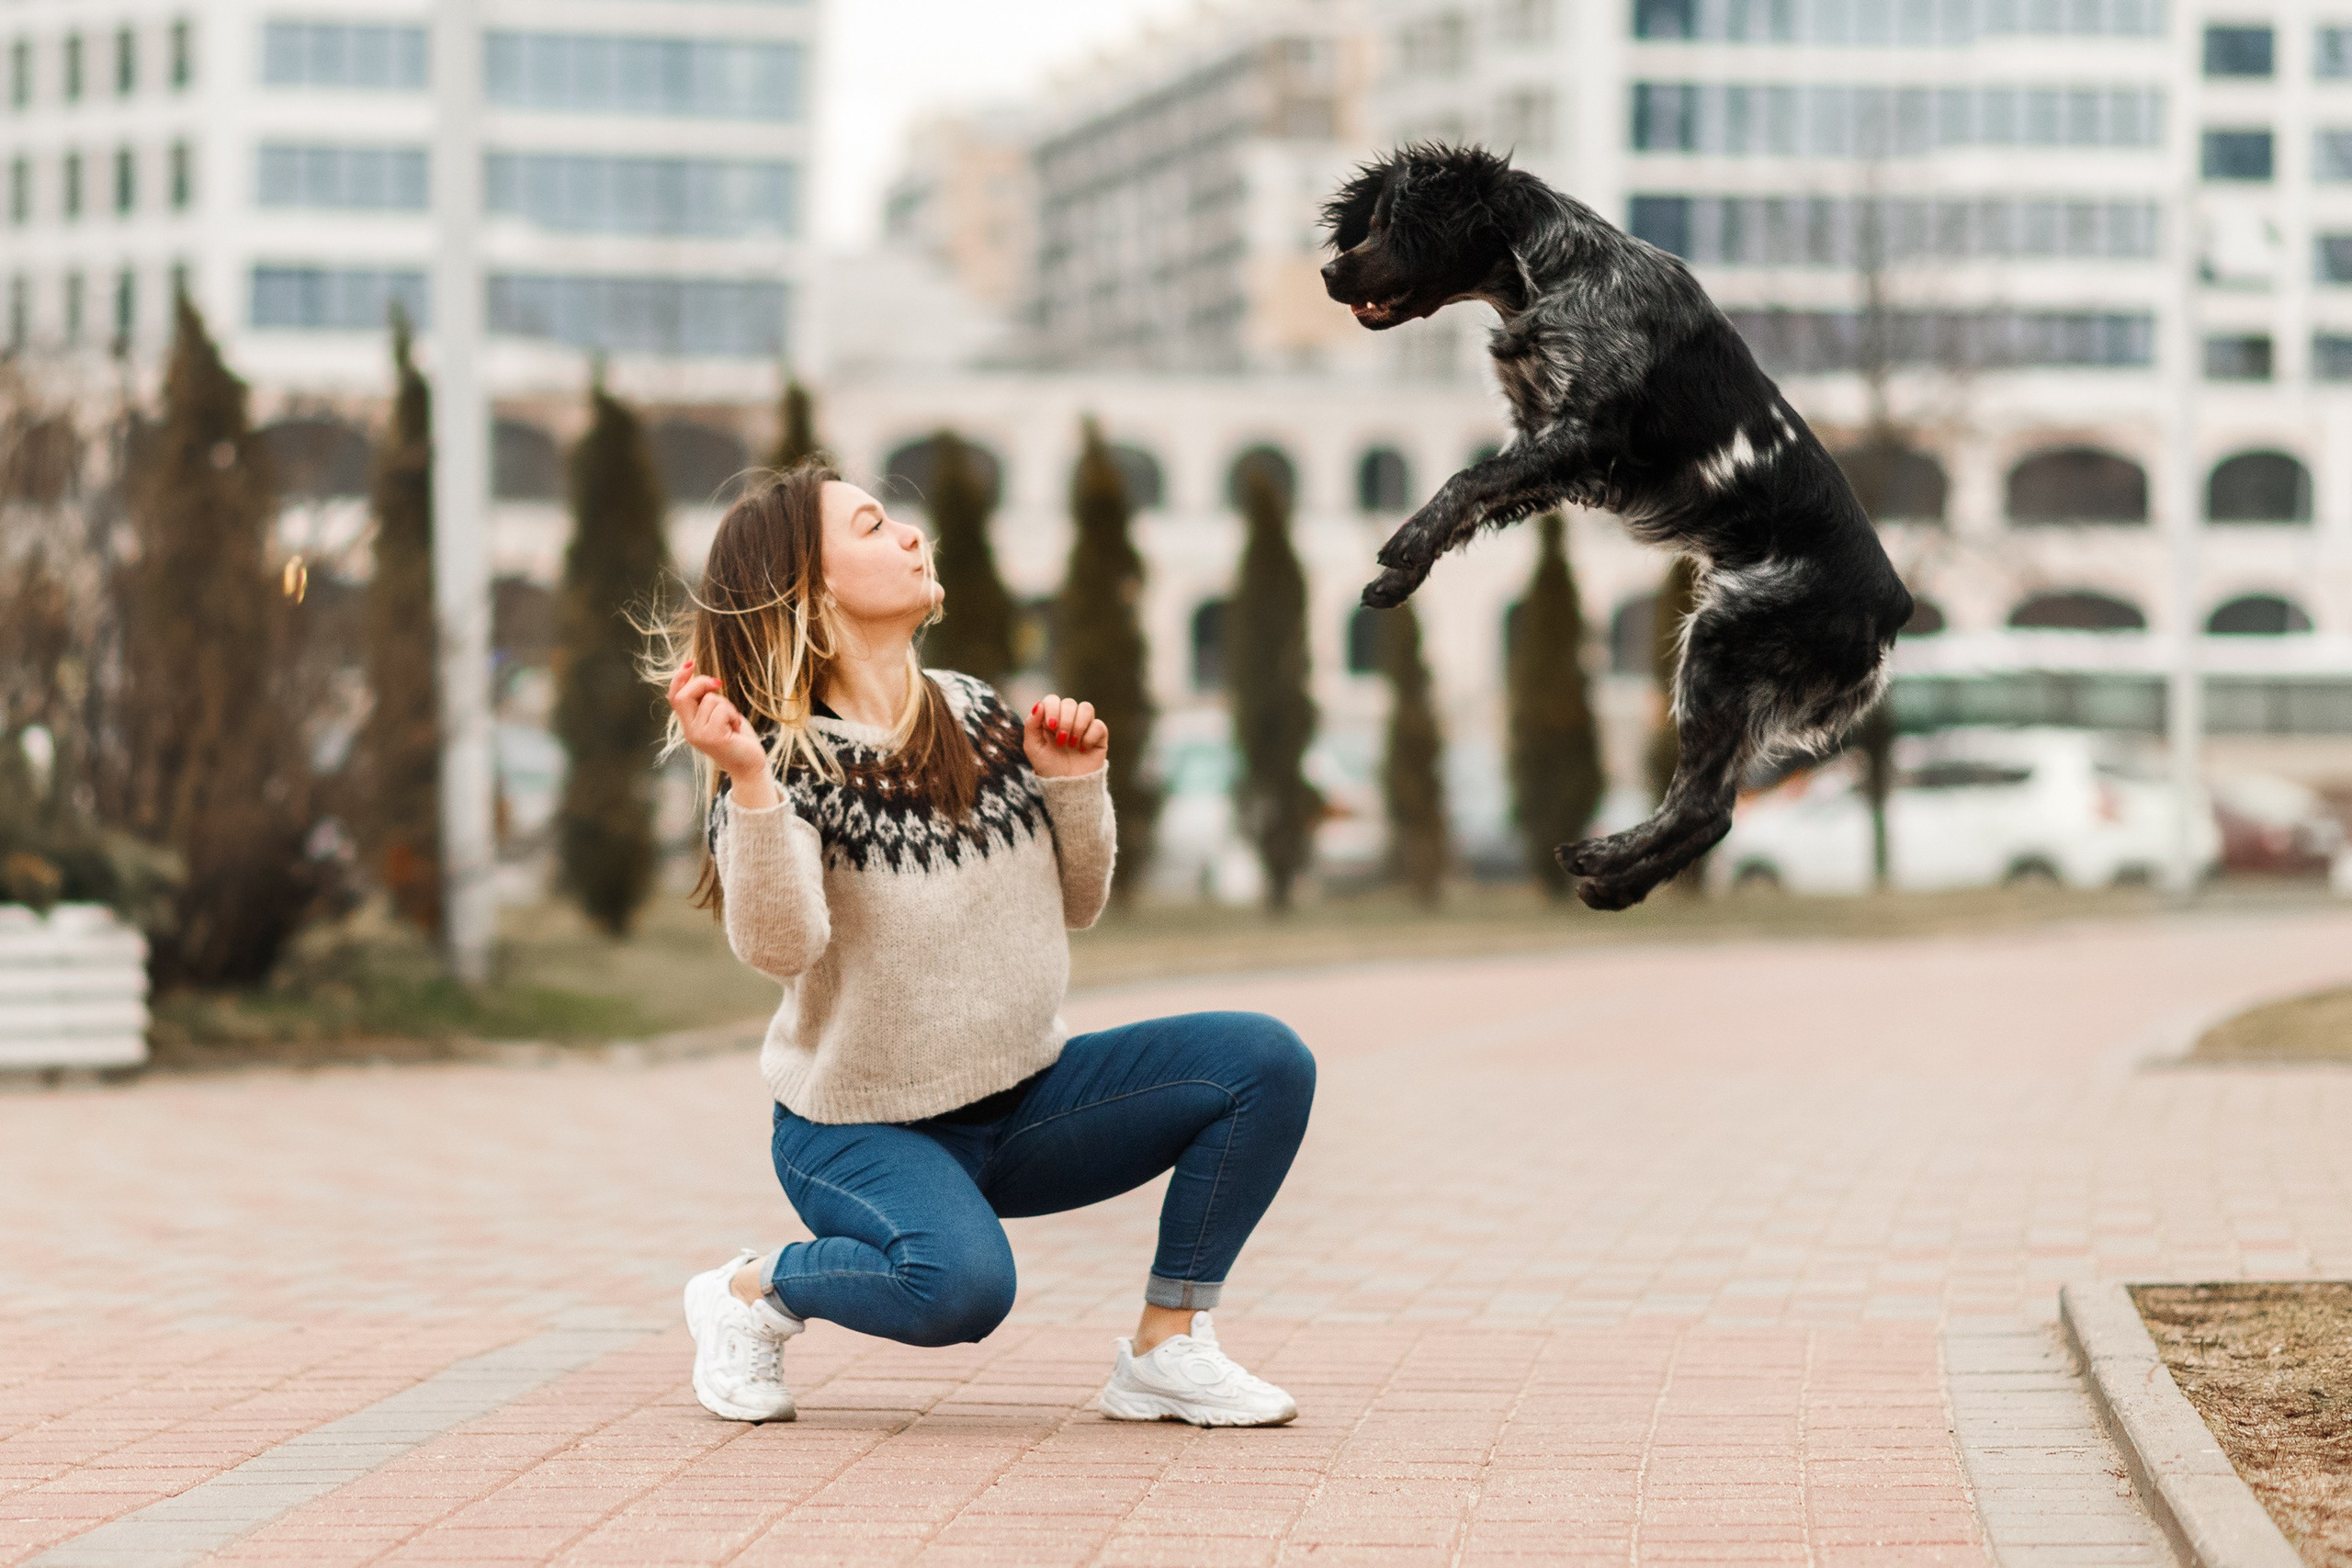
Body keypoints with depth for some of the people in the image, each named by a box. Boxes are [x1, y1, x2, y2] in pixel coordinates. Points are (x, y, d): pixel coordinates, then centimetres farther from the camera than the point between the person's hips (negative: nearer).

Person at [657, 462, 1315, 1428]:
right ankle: (749, 1294, -6)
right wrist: (747, 781, -42)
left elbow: (1074, 905, 10)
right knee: (960, 1284, -37)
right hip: (862, 1130, -6)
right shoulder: (787, 759, -14)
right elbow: (778, 945, -32)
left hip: (1023, 1099, 6)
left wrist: (1074, 782, -6)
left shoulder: (979, 719, 4)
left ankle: (1167, 1350, -6)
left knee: (1267, 1062, -13)